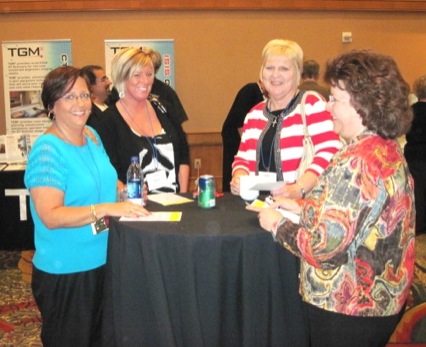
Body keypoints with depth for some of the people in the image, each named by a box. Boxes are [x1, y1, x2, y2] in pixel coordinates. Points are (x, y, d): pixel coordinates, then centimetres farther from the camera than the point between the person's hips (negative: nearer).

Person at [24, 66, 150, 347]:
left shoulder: (92, 135, 4)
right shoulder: (47, 150, -20)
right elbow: (50, 216, -27)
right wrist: (106, 208, -33)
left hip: (103, 261, 8)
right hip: (64, 272, -8)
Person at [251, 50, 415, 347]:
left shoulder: (356, 163, -26)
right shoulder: (388, 149, 4)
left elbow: (324, 247, -27)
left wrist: (277, 224, -11)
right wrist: (303, 207, 10)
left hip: (348, 309, -9)